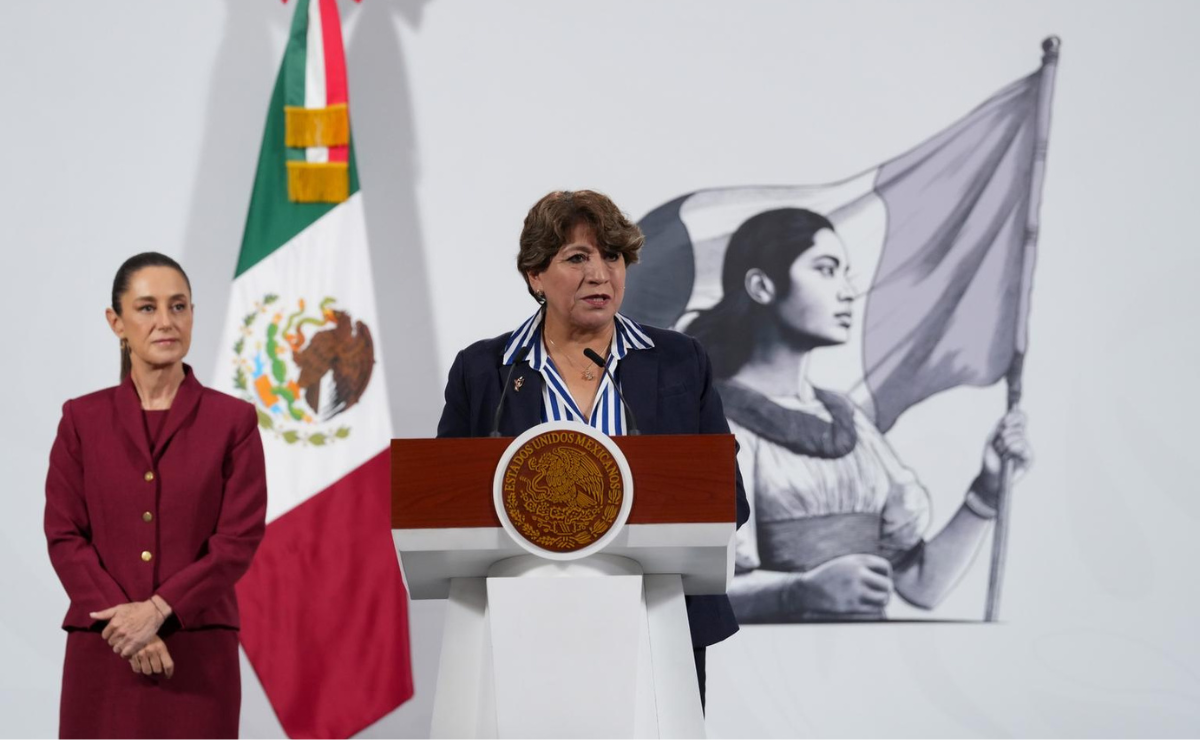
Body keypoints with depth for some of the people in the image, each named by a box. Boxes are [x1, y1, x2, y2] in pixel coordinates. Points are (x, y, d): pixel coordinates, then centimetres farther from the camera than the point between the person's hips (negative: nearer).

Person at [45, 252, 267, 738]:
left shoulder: (232, 420, 4)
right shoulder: (82, 420, 7)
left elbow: (241, 538, -4)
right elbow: (65, 537, 1)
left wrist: (158, 609, -14)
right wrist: (124, 619, -12)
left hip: (197, 654, -1)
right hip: (104, 652, 1)